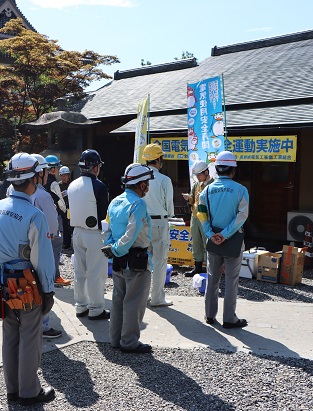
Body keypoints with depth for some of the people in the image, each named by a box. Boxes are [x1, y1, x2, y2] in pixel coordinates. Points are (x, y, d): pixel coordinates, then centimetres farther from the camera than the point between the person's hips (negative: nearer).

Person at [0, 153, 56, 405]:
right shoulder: (34, 215, -20)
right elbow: (42, 258, -17)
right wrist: (48, 290, -7)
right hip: (26, 285, -7)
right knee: (30, 339, 9)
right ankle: (29, 392, 23)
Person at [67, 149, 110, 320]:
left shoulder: (72, 185, 5)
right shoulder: (99, 186, -16)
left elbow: (73, 210, 11)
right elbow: (104, 213, -12)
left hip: (77, 232, 7)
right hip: (94, 234, -7)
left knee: (80, 271, 14)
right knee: (96, 273, 2)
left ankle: (80, 306, 25)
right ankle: (96, 309, 10)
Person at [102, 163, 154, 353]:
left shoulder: (115, 202, 10)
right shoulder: (138, 204, -18)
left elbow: (110, 229, 11)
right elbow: (131, 234, -24)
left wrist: (111, 247, 3)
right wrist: (115, 250, -15)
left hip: (119, 260, 9)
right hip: (136, 260, -8)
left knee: (119, 299, 17)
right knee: (134, 302, 4)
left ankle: (116, 339, 27)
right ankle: (130, 342, 14)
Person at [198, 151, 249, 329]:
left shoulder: (207, 190, 0)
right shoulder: (240, 190, -9)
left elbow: (202, 215, -5)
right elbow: (242, 215, -16)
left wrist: (211, 234, -10)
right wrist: (225, 234, -17)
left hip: (213, 239, 4)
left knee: (212, 278, 15)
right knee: (231, 280, 6)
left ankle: (210, 315, 25)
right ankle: (229, 319, 12)